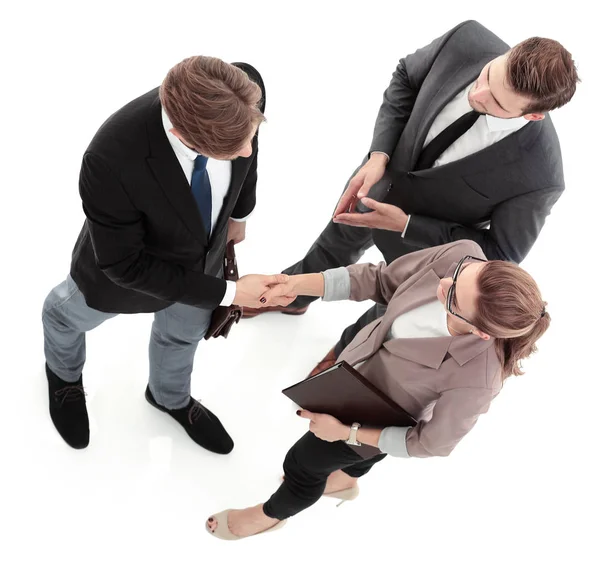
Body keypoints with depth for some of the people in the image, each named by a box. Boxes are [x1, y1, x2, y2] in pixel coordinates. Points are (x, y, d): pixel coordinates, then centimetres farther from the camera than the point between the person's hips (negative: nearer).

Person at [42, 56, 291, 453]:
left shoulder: (244, 89, -33)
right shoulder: (112, 161, -46)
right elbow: (124, 265, -30)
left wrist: (239, 212, 9)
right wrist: (226, 293, -27)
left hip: (205, 252, 4)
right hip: (126, 261, -3)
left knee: (184, 331, 31)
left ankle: (171, 397, 65)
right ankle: (64, 373, 67)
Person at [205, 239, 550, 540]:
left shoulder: (476, 379, -43)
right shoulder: (462, 255, -33)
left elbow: (431, 443, -23)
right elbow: (383, 280, -17)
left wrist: (348, 432, -19)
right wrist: (300, 283, -26)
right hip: (362, 365, 5)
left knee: (303, 462, 22)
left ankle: (271, 515, 58)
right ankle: (345, 479, 73)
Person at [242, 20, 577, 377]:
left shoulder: (539, 176, -41)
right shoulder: (468, 40, -33)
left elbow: (501, 254, -24)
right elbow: (406, 78, -11)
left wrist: (405, 225, -28)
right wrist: (379, 155, -23)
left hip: (428, 241, -3)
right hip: (380, 182, 4)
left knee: (394, 308, 26)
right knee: (335, 244, 32)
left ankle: (348, 350, 62)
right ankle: (292, 297, 66)